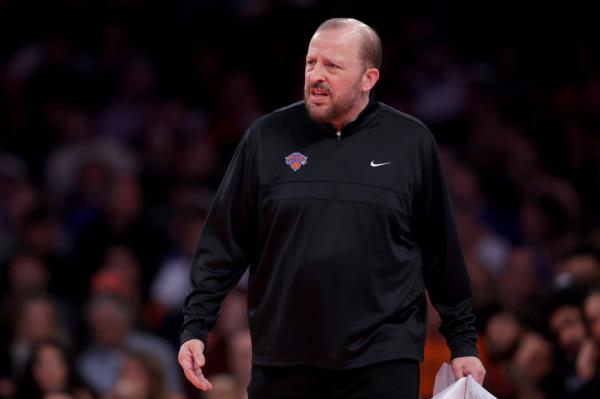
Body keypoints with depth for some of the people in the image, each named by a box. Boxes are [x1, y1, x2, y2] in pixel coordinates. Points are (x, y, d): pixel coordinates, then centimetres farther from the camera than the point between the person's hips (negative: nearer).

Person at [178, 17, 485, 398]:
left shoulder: (411, 142, 3)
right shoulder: (267, 138, 3)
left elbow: (442, 252, 8)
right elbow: (225, 243, 6)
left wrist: (463, 342, 10)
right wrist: (195, 327, 0)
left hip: (383, 365, -1)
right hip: (283, 363, 1)